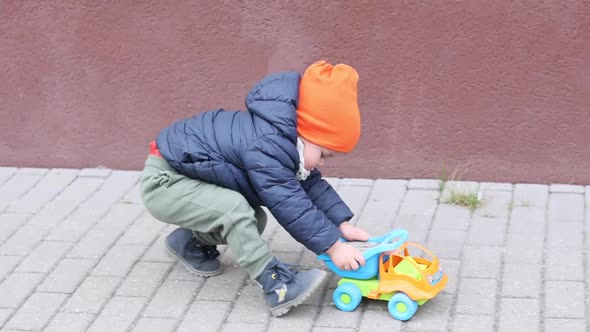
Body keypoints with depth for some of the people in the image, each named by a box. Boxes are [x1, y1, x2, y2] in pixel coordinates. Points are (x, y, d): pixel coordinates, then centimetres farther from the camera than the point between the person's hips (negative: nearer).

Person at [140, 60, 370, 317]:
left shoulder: (278, 138, 1)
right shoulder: (266, 147, -31)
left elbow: (312, 185, 6)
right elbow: (290, 204, -31)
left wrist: (342, 224, -1)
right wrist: (332, 246, -27)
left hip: (184, 174, 10)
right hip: (163, 182, -10)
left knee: (253, 221, 4)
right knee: (235, 209, -29)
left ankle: (189, 241, 21)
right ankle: (275, 285, -24)